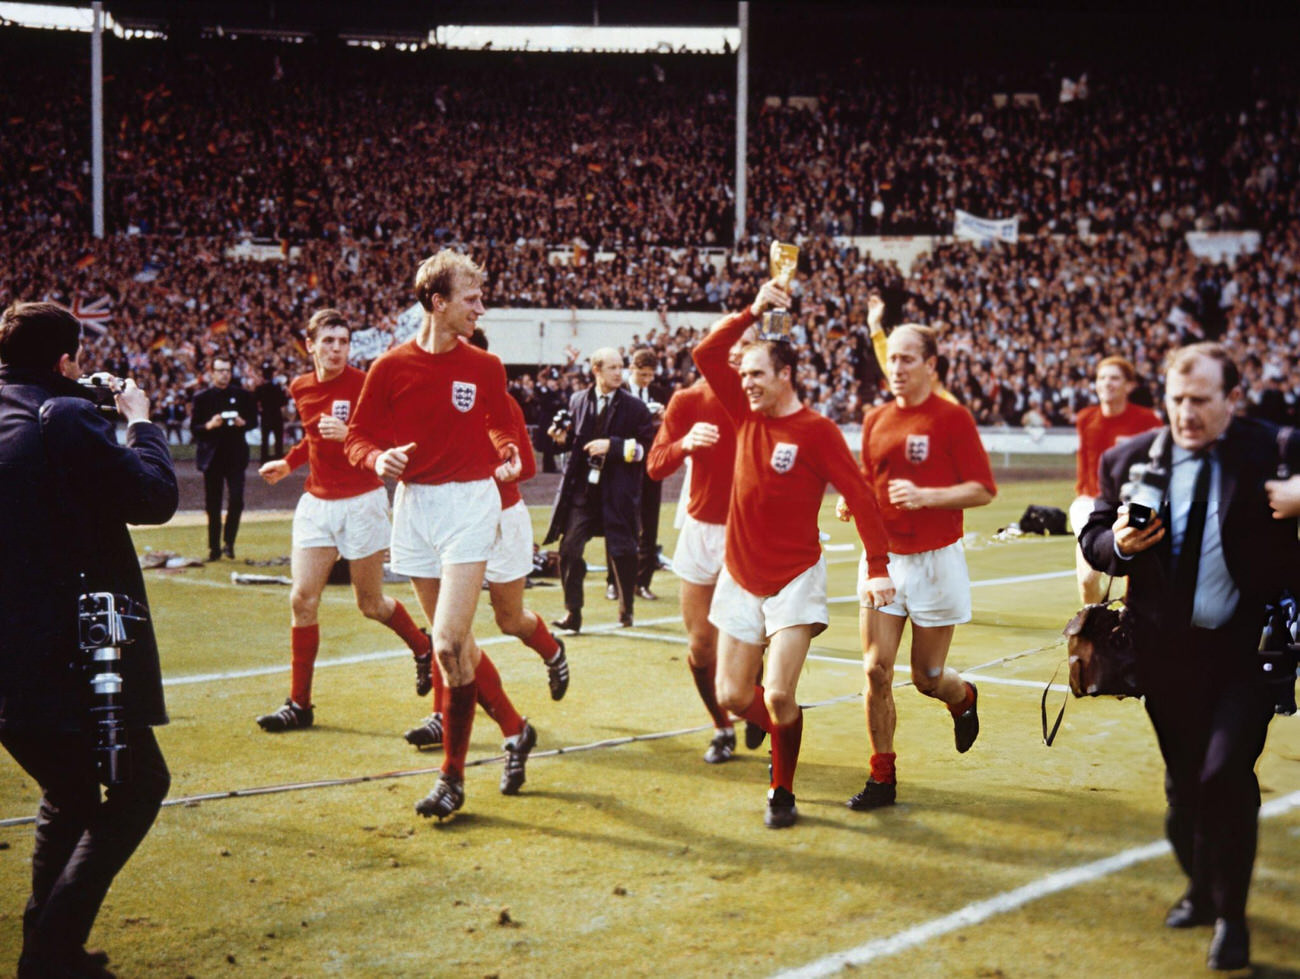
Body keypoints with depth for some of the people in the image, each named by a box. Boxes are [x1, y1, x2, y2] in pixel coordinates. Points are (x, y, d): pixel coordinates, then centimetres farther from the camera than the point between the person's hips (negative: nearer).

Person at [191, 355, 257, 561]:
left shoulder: (242, 394, 6)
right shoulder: (202, 398, 3)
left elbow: (253, 419, 10)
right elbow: (194, 429, 0)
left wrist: (243, 423, -11)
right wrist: (209, 425, -19)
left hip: (235, 454, 0)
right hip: (212, 456, 0)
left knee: (236, 499, -11)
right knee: (213, 505, 5)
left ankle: (228, 542, 4)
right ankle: (214, 547, 14)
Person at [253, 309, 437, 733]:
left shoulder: (363, 384, -12)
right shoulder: (300, 388, 5)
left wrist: (350, 436, -29)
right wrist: (288, 462, 20)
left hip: (362, 502, -5)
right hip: (316, 503, 5)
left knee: (370, 603, 5)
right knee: (302, 599, -3)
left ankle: (423, 650, 35)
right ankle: (299, 704, 4)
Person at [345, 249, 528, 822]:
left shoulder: (485, 367, 0)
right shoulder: (391, 367, -1)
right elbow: (358, 435, 3)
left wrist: (506, 458, -6)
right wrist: (378, 459, -18)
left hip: (468, 502, -3)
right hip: (413, 506, 3)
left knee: (449, 643, -14)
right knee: (455, 643, 12)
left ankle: (452, 776, -5)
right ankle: (516, 730, 34)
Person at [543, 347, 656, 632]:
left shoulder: (634, 407, -3)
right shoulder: (578, 401, 6)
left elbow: (648, 447, -9)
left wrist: (613, 446, -17)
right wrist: (564, 437, -2)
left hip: (617, 491, -2)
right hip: (582, 488, 2)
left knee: (622, 552, 6)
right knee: (569, 550, -7)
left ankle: (626, 609, 28)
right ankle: (572, 614, 3)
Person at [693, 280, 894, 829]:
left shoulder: (816, 431, -10)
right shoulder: (746, 414, 4)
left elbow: (859, 496, -11)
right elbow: (706, 356, 0)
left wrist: (878, 567, -16)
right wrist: (752, 312, -8)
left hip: (794, 580, -5)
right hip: (740, 578, 5)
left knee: (778, 696, -13)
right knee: (732, 696, 6)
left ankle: (782, 792, 8)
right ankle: (783, 733, 37)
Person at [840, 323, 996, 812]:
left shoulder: (953, 418, -7)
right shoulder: (875, 420, 9)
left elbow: (983, 490, -10)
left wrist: (925, 496, -22)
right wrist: (852, 502, -1)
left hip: (935, 561, -4)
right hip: (882, 557, 4)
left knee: (927, 676, 5)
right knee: (876, 670, -4)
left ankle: (963, 698, 41)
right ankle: (882, 776, 7)